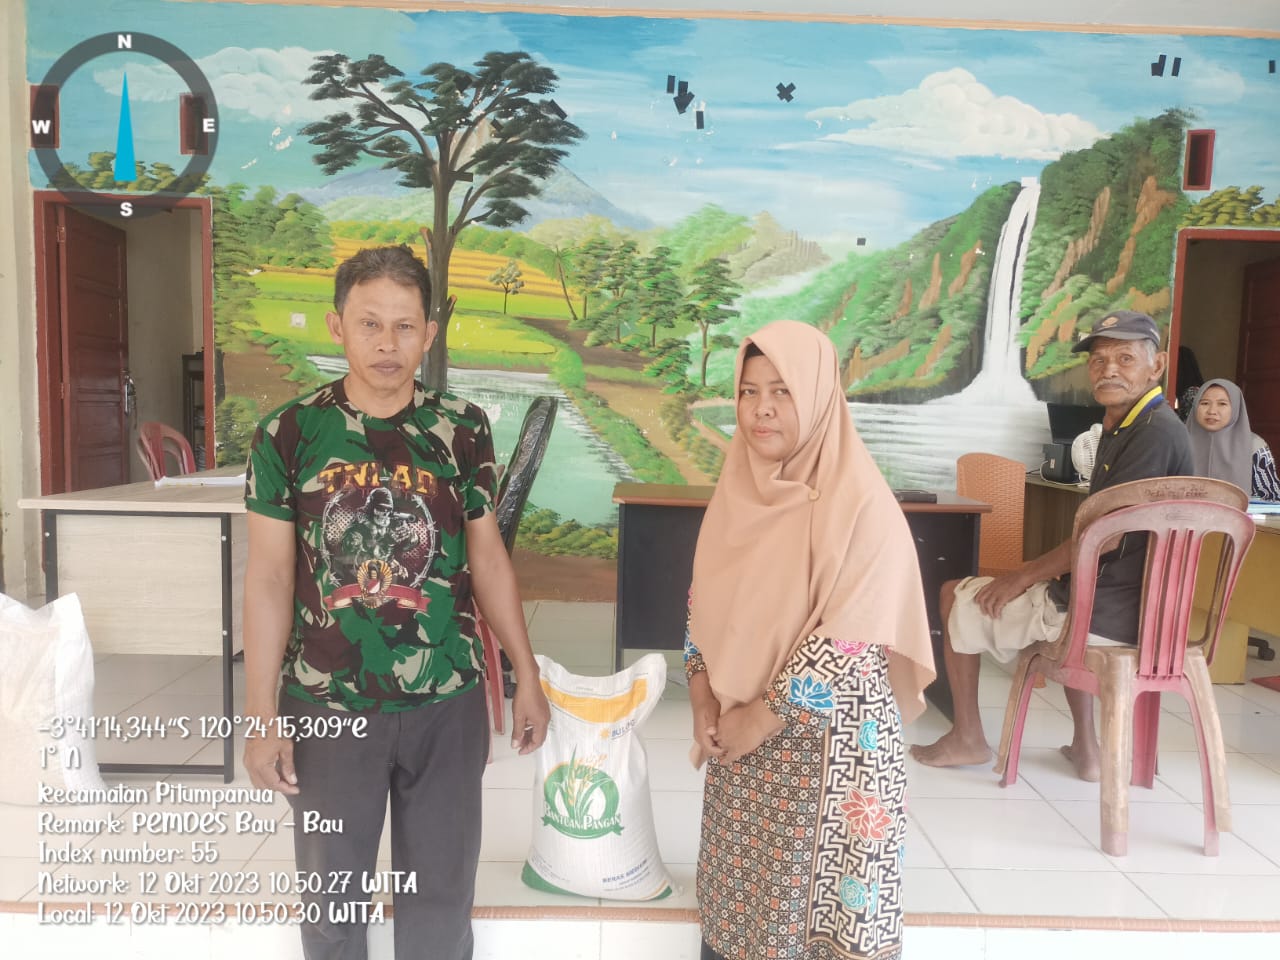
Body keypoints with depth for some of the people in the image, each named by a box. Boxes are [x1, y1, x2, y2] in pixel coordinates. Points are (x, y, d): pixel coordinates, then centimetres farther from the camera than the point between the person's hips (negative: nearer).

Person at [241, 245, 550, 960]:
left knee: (441, 895, 16)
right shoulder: (289, 434, -6)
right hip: (327, 707, 0)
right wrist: (263, 716, -4)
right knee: (332, 899, 18)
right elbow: (270, 579, -3)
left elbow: (488, 558, 4)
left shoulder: (464, 429, -3)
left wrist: (528, 678, 5)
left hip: (447, 703, 1)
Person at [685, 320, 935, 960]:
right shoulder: (738, 487, 2)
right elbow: (704, 602, 8)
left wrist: (762, 717, -14)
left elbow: (850, 644, -20)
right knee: (739, 896, 18)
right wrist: (704, 701, -1)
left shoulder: (861, 504, -18)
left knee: (812, 900, 9)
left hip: (823, 743, -5)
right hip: (740, 737, 6)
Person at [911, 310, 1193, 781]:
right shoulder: (1123, 428, 12)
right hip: (1126, 600, 10)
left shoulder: (1155, 432, -19)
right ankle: (1085, 745, 29)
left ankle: (967, 739, 15)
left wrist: (1024, 575, -13)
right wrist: (1038, 571, 5)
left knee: (955, 598, 1)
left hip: (1111, 610, -10)